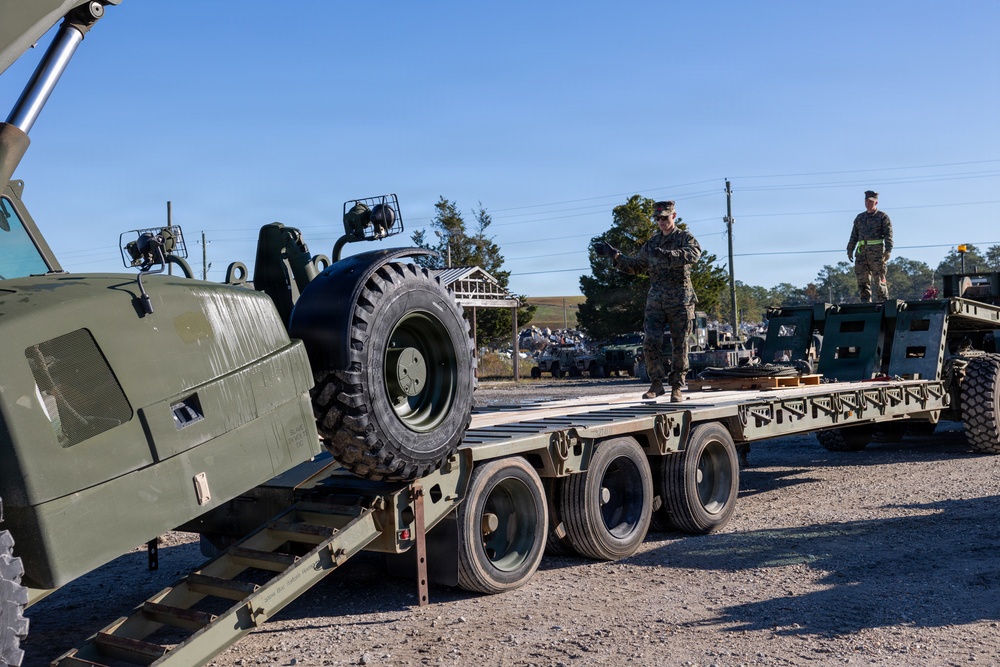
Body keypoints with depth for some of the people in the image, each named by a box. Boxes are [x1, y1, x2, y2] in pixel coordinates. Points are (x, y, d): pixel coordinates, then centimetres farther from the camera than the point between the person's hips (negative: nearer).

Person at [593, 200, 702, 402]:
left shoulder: (685, 237, 0)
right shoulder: (651, 243, 15)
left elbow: (693, 254, -22)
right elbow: (635, 266, 22)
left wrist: (667, 254, -36)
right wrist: (614, 255, 10)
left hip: (680, 301, -4)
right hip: (656, 300, 4)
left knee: (679, 345, 1)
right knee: (650, 342, -7)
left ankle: (677, 388, 10)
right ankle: (657, 384, 5)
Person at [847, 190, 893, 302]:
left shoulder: (882, 216, 5)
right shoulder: (860, 217, 20)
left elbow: (888, 234, -3)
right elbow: (854, 235, 21)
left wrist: (888, 250, -14)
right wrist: (850, 250, 11)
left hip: (877, 252, -5)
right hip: (861, 252, 5)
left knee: (879, 280, -6)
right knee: (862, 280, 1)